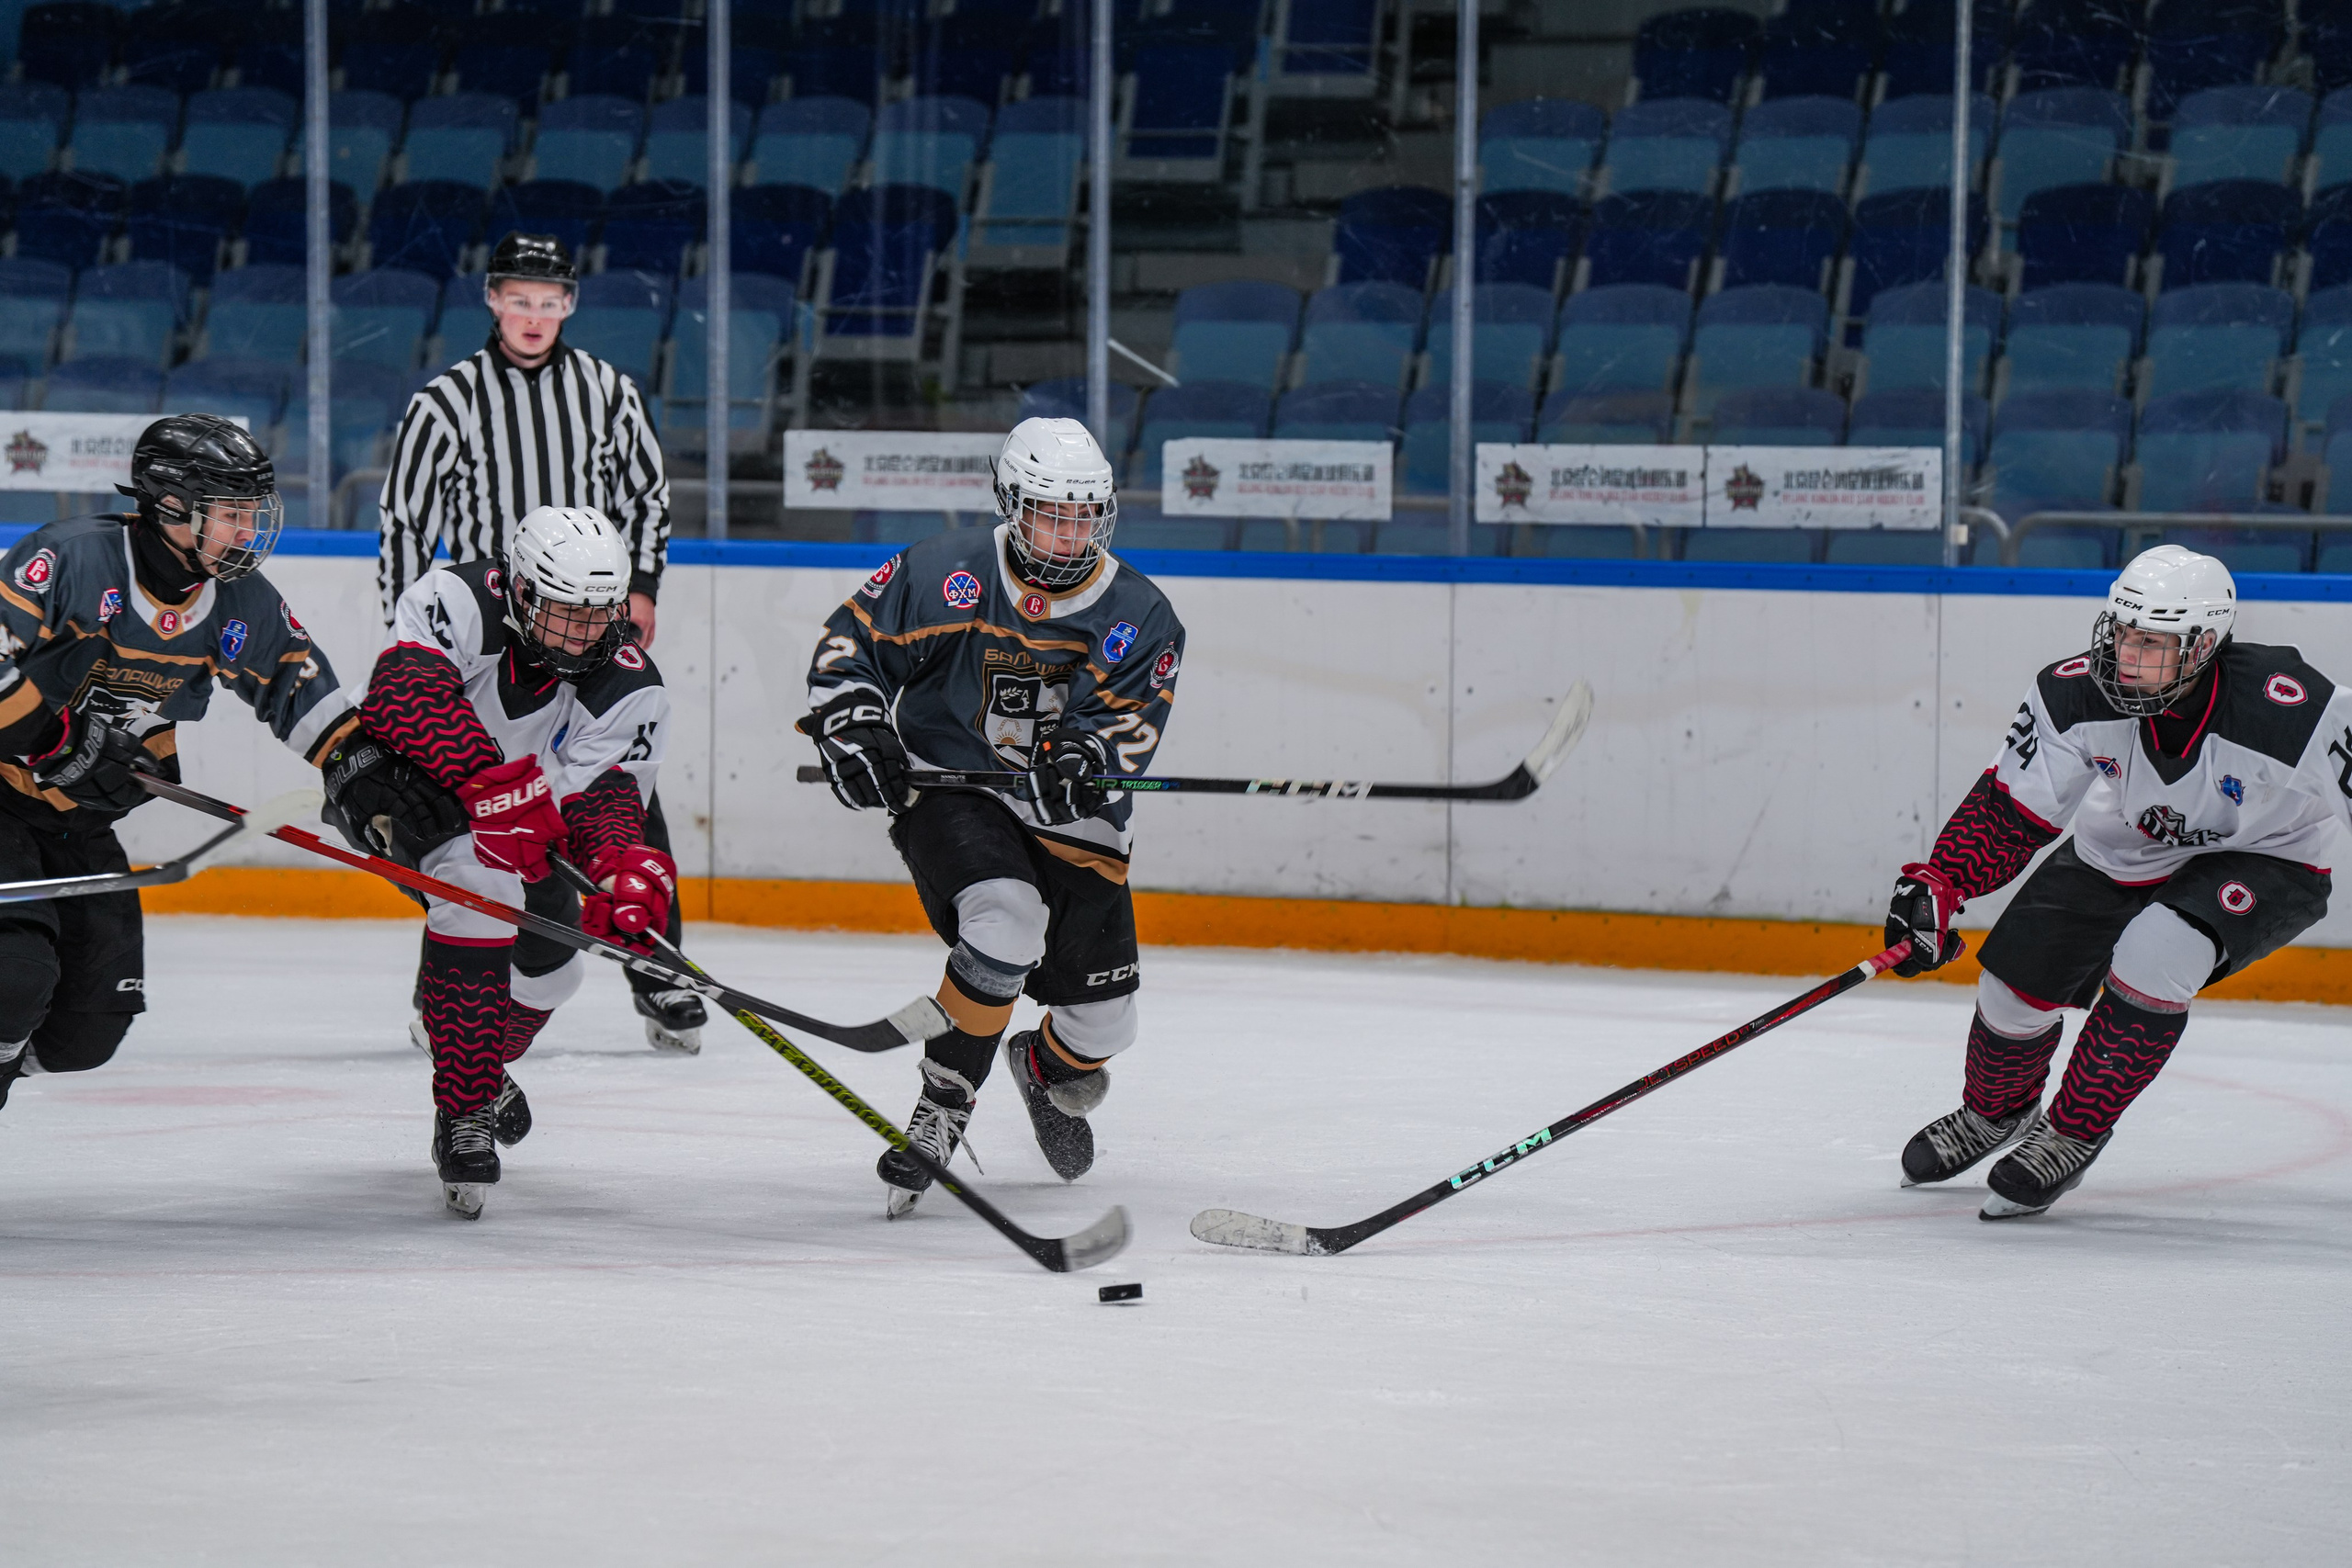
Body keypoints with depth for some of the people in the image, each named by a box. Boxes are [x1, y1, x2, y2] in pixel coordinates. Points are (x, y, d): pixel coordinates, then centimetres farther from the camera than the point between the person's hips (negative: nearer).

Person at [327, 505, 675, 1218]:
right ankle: (463, 1112, -29)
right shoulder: (458, 601, -31)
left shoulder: (632, 691, -20)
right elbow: (405, 693, -45)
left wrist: (626, 865, -51)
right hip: (387, 770, -6)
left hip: (514, 807, 6)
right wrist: (496, 780, -55)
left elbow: (602, 796, -28)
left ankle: (481, 1058, 43)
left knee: (549, 966, 5)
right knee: (481, 877, -32)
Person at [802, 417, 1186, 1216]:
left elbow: (1129, 725, -14)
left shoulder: (1140, 616, -4)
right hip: (951, 796, -3)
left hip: (1074, 823, 4)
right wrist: (852, 726, -19)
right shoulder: (946, 574, -9)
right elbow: (850, 644, -2)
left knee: (1103, 1024, 3)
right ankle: (943, 1105, -18)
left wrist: (1085, 757, -35)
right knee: (1007, 921, -34)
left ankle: (1048, 1066, 43)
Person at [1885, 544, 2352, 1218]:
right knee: (2017, 977, -1)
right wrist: (1938, 885, -26)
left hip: (2261, 864, -4)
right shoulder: (2078, 695, -25)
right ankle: (1994, 1111, 35)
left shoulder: (2287, 710, -36)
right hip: (2120, 854, 4)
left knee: (2153, 954, -31)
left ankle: (2072, 1135, -10)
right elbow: (2009, 808, -15)